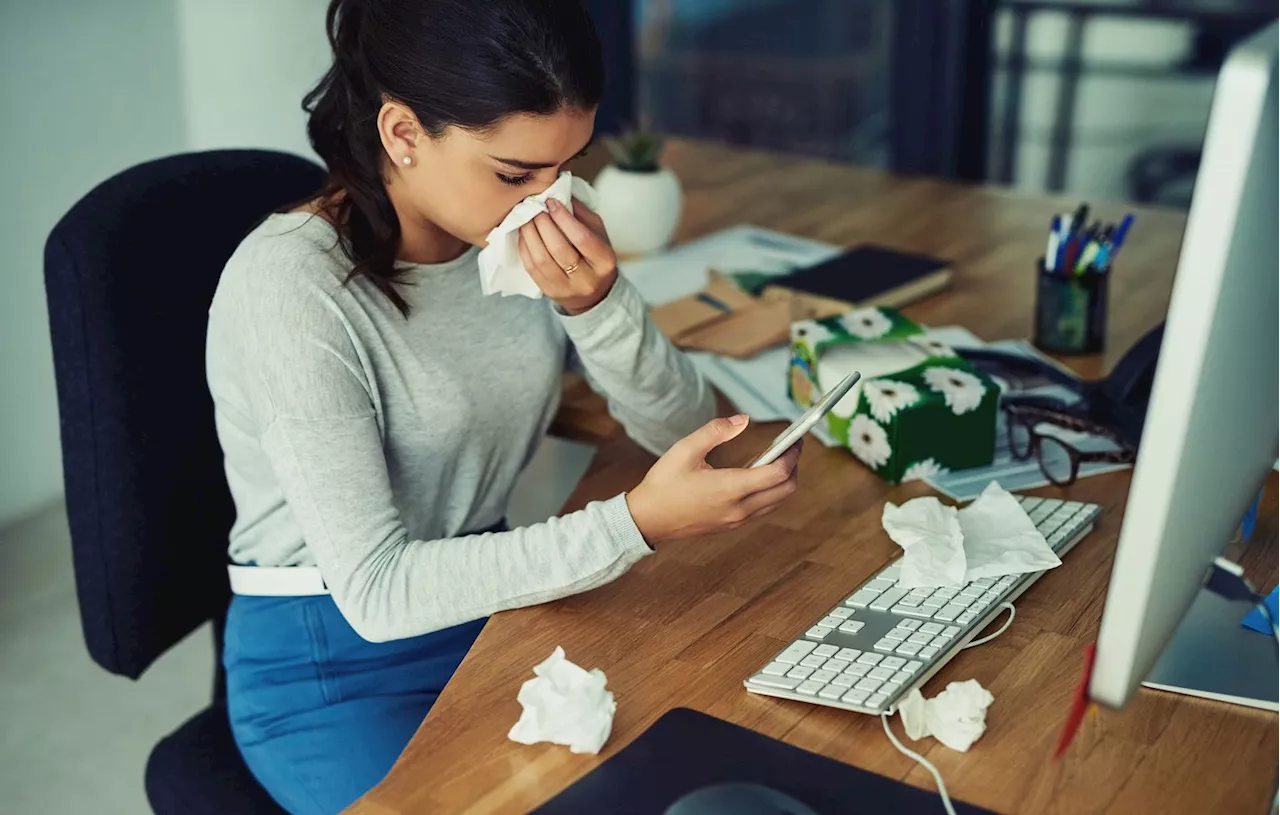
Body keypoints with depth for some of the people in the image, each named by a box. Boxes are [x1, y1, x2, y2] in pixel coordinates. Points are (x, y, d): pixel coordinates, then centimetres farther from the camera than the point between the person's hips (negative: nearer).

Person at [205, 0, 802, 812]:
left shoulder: (530, 232, -8)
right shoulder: (290, 286, -24)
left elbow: (685, 431, -5)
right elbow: (376, 591, -26)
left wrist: (598, 305, -24)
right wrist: (637, 523, -33)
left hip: (491, 608, 5)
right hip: (332, 666, -5)